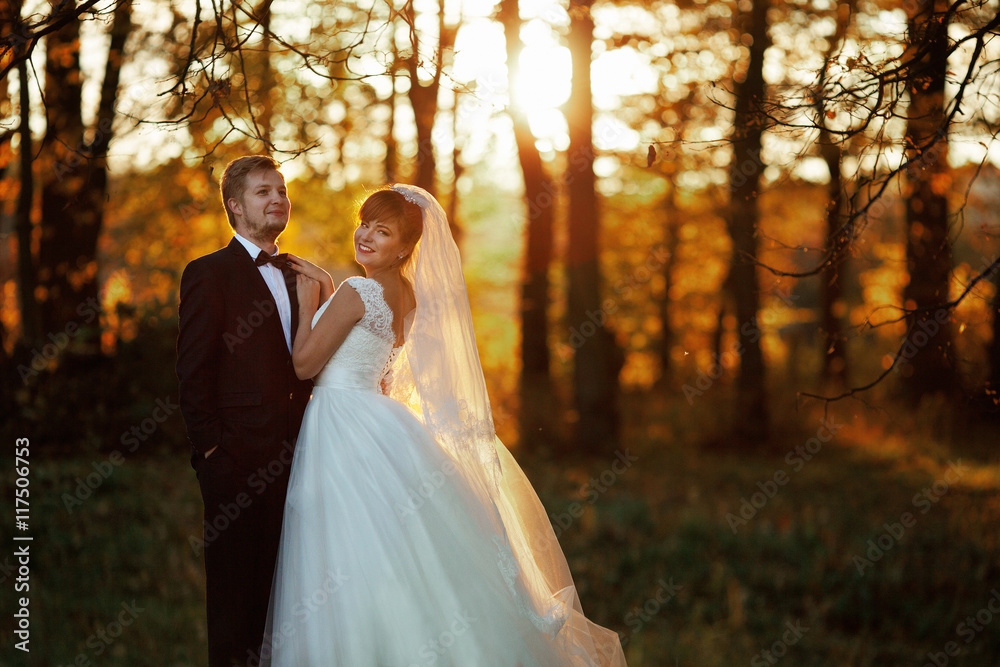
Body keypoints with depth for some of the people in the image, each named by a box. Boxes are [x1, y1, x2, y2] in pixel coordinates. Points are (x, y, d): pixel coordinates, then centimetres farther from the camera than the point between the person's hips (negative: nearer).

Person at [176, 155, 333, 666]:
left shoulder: (296, 274, 15)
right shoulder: (209, 273, -6)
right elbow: (193, 370, -10)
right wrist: (209, 446, -12)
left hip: (289, 452, 6)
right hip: (236, 455, -6)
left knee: (276, 576, 13)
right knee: (232, 579, 4)